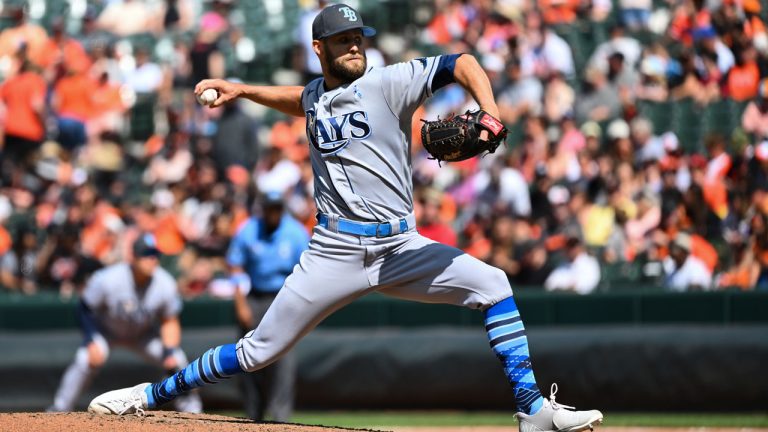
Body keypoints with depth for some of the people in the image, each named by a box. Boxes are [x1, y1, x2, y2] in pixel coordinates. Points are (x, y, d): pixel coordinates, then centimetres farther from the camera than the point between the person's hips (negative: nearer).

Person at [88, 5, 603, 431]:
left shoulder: (388, 83, -1)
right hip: (335, 252, 1)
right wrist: (242, 90, 29)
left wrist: (489, 113, -27)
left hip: (401, 248, -1)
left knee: (492, 284, -18)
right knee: (258, 351, 0)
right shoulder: (316, 96, 12)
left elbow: (462, 63, -10)